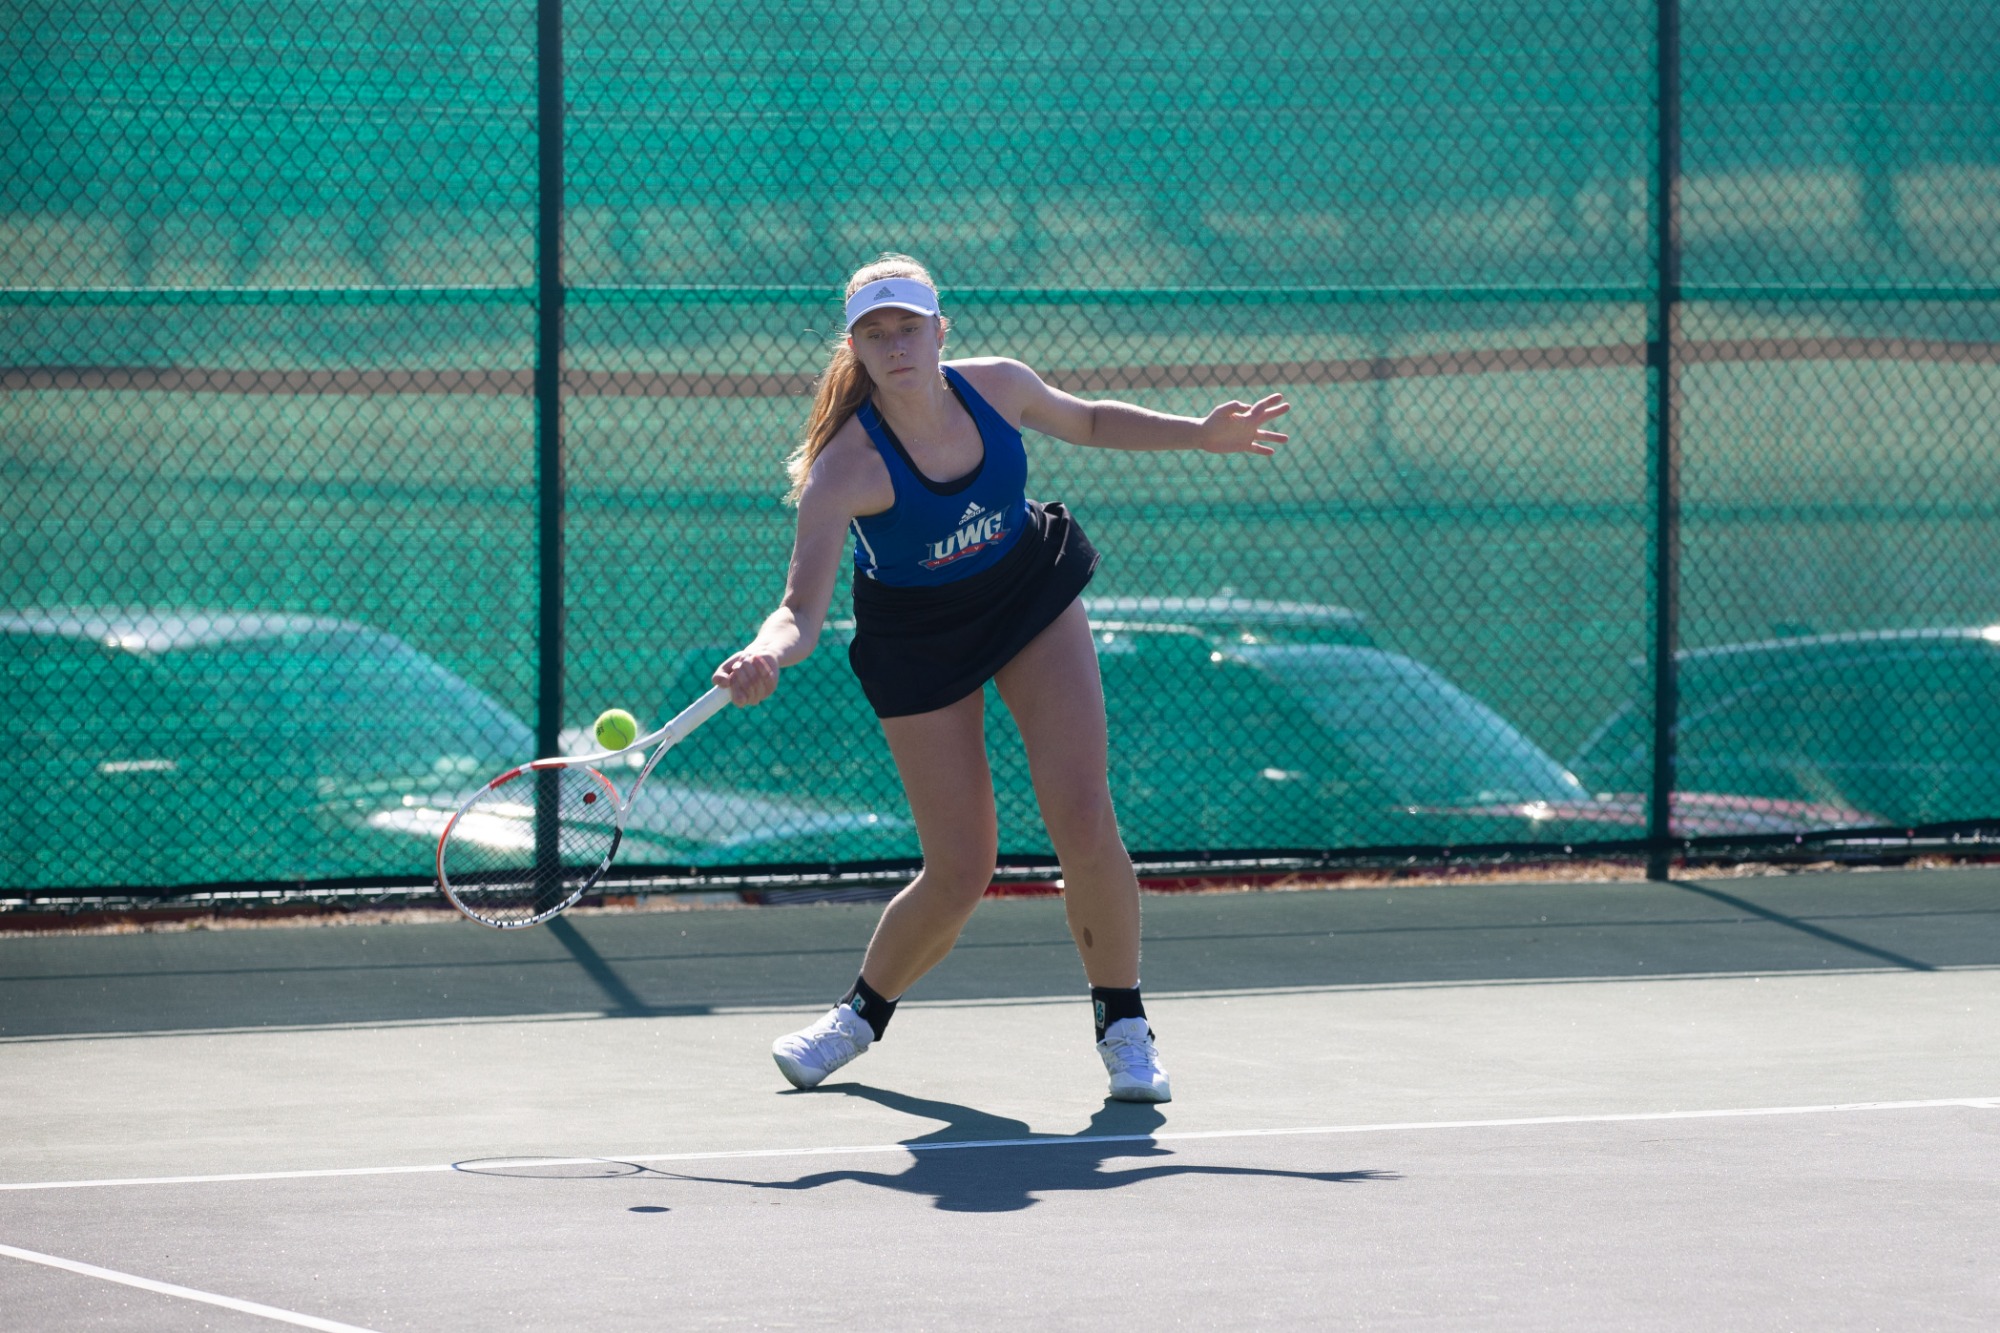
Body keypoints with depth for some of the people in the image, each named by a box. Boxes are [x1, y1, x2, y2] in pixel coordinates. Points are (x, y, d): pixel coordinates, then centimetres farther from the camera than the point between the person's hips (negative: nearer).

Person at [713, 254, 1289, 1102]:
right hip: (919, 643, -3)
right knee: (959, 874, -4)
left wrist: (1199, 434, -1)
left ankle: (1122, 1024, 7)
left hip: (1032, 598, 3)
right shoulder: (845, 468, -30)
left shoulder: (996, 385, -17)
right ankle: (863, 1014, 26)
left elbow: (1087, 422, 6)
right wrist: (766, 658, -58)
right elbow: (803, 609, -37)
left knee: (1084, 823, -13)